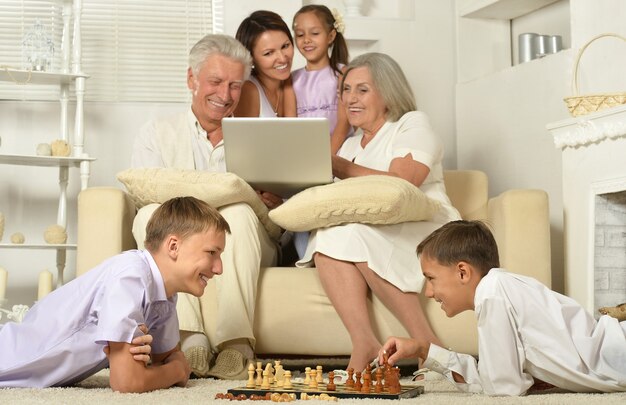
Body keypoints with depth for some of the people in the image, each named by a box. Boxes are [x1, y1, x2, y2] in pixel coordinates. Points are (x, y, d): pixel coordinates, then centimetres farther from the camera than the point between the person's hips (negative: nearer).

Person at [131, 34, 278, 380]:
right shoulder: (157, 134, 17)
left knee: (238, 212, -31)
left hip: (239, 251, 0)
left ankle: (235, 343, -41)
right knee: (151, 215, -30)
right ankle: (190, 337, -41)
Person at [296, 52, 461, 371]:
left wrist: (338, 167, -10)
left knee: (354, 232, -33)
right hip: (371, 235, 5)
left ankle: (426, 342, -29)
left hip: (424, 232, -5)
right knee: (328, 234, -26)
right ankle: (364, 345, -38)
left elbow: (402, 184, -13)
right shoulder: (350, 144, 26)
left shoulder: (412, 124, 7)